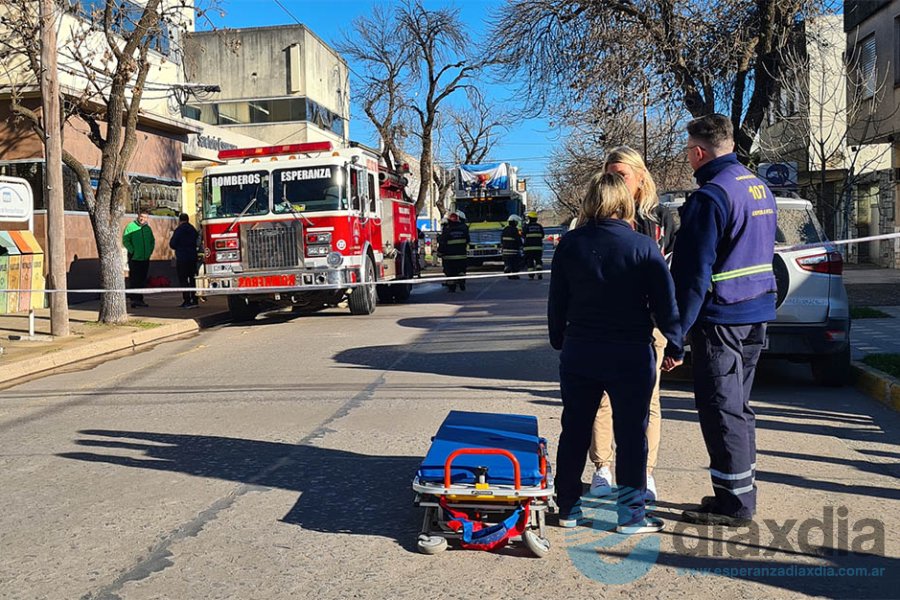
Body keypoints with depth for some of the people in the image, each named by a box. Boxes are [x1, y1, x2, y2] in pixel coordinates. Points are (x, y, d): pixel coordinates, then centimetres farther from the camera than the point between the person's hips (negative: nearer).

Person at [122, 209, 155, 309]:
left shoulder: (148, 228, 11)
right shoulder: (131, 226, -6)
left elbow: (152, 241, 22)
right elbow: (125, 240, -9)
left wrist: (150, 251, 10)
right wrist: (132, 251, -14)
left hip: (145, 259, 6)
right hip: (134, 259, -6)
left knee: (143, 280, 10)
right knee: (133, 280, -5)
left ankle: (140, 299, 17)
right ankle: (133, 299, -4)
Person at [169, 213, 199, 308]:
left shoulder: (178, 230, -10)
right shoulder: (193, 230, 8)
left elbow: (172, 244, -7)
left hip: (181, 258, -5)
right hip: (193, 257, 6)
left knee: (183, 280, -2)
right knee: (193, 279, 10)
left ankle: (187, 301, -7)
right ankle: (194, 300, 10)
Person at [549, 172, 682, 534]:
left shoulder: (570, 244, -1)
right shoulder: (644, 247, -8)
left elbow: (557, 301, 4)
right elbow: (664, 303, -6)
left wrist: (559, 340, 17)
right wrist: (674, 344, 5)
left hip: (578, 352, 3)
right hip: (631, 355, -3)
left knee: (574, 430, 14)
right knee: (631, 435, 7)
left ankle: (567, 508, 23)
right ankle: (631, 514, 15)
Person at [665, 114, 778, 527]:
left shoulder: (708, 197, -16)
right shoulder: (761, 189, 14)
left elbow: (692, 274, -19)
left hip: (720, 319, -9)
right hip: (757, 314, 10)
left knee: (721, 410, -1)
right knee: (738, 405, 17)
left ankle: (734, 504, 8)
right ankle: (742, 493, 28)